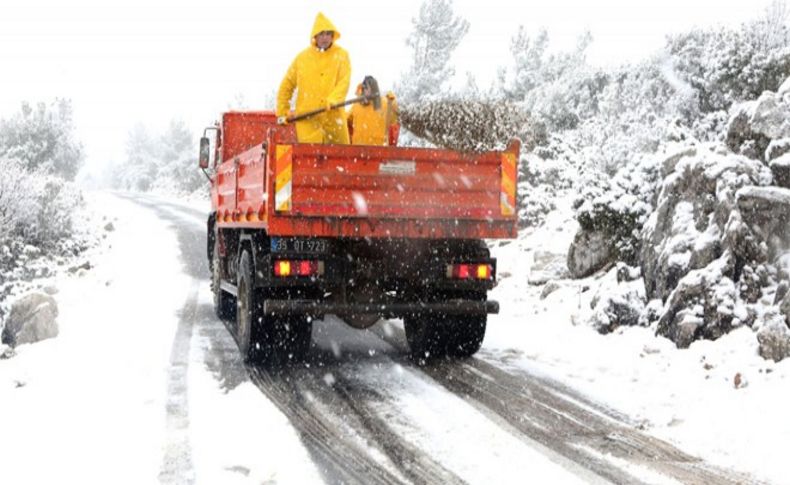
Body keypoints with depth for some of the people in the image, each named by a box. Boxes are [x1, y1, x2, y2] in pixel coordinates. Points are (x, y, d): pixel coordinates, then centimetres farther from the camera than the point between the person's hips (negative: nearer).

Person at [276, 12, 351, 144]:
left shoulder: (341, 55, 7)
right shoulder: (303, 57, 8)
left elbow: (344, 82, -7)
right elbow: (287, 85, 14)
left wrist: (333, 100, -26)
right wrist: (282, 112, 9)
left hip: (334, 116, 1)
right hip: (307, 118, 0)